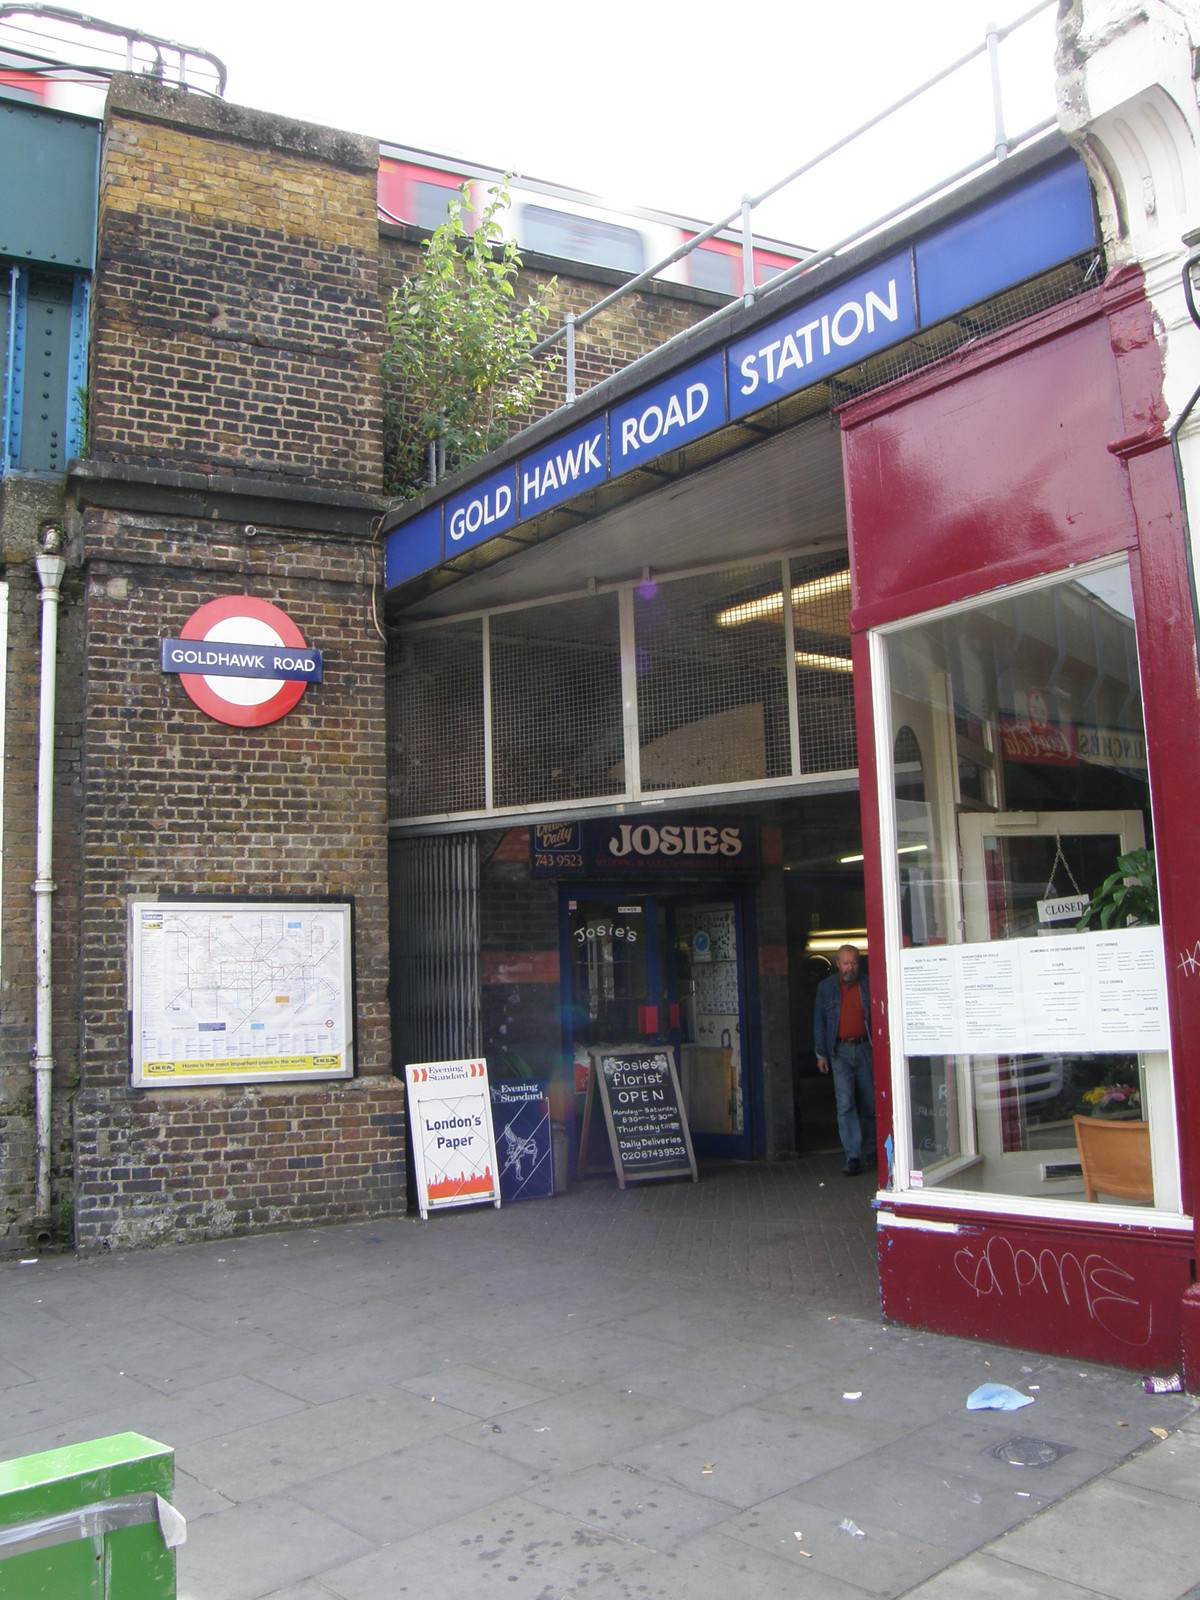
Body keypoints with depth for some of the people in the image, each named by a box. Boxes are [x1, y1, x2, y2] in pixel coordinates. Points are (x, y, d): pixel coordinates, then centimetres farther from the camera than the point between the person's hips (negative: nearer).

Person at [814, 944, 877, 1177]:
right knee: (845, 1103, -8)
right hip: (840, 1051, 0)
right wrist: (820, 1053, 5)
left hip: (865, 1048, 0)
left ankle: (869, 1151, 21)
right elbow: (819, 1021, 10)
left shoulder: (868, 985, 3)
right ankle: (853, 1156, -6)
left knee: (869, 1103, 6)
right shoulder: (826, 987, 6)